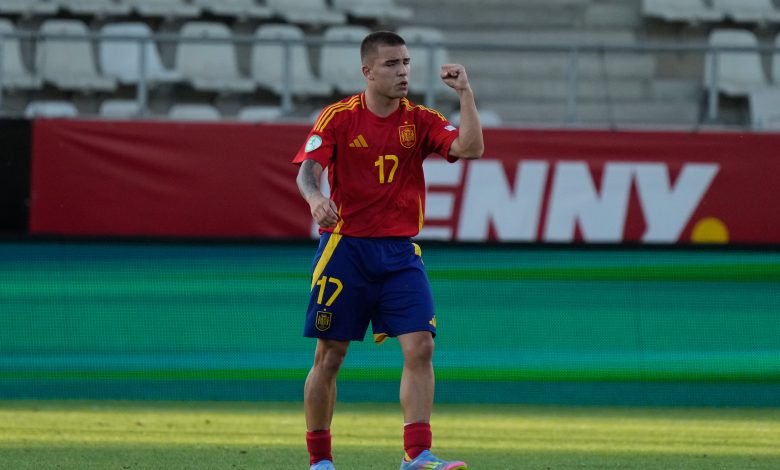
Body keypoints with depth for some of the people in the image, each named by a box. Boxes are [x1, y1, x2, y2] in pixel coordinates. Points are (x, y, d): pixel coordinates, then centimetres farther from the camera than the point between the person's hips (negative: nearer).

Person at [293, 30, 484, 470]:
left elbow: (470, 148, -9)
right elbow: (308, 170, -11)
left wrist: (466, 93, -17)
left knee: (420, 347, -13)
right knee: (330, 356, 1)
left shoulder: (420, 120, 4)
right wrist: (316, 197, -33)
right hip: (345, 247, -2)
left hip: (400, 252, 2)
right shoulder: (338, 117, -2)